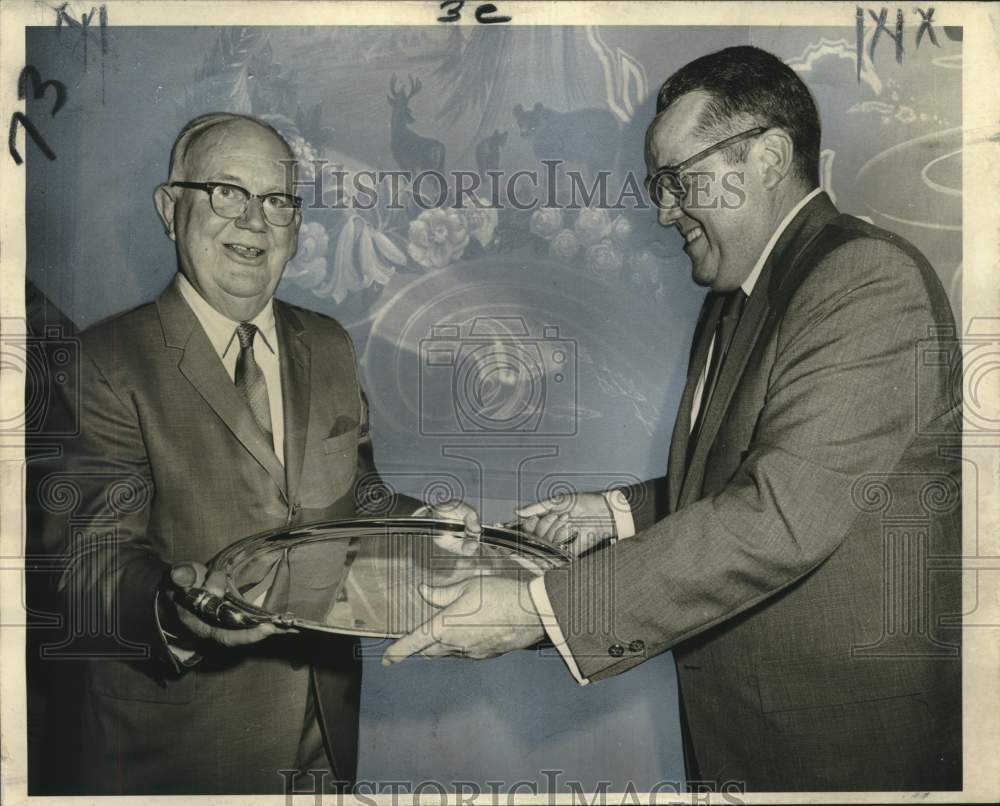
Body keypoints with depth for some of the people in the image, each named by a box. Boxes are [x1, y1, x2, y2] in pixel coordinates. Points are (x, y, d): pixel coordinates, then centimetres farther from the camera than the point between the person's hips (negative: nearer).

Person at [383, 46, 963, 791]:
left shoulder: (869, 276, -19)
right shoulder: (735, 299, 11)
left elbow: (784, 515, -29)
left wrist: (539, 609, -29)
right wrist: (622, 511, 1)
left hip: (849, 731, -8)